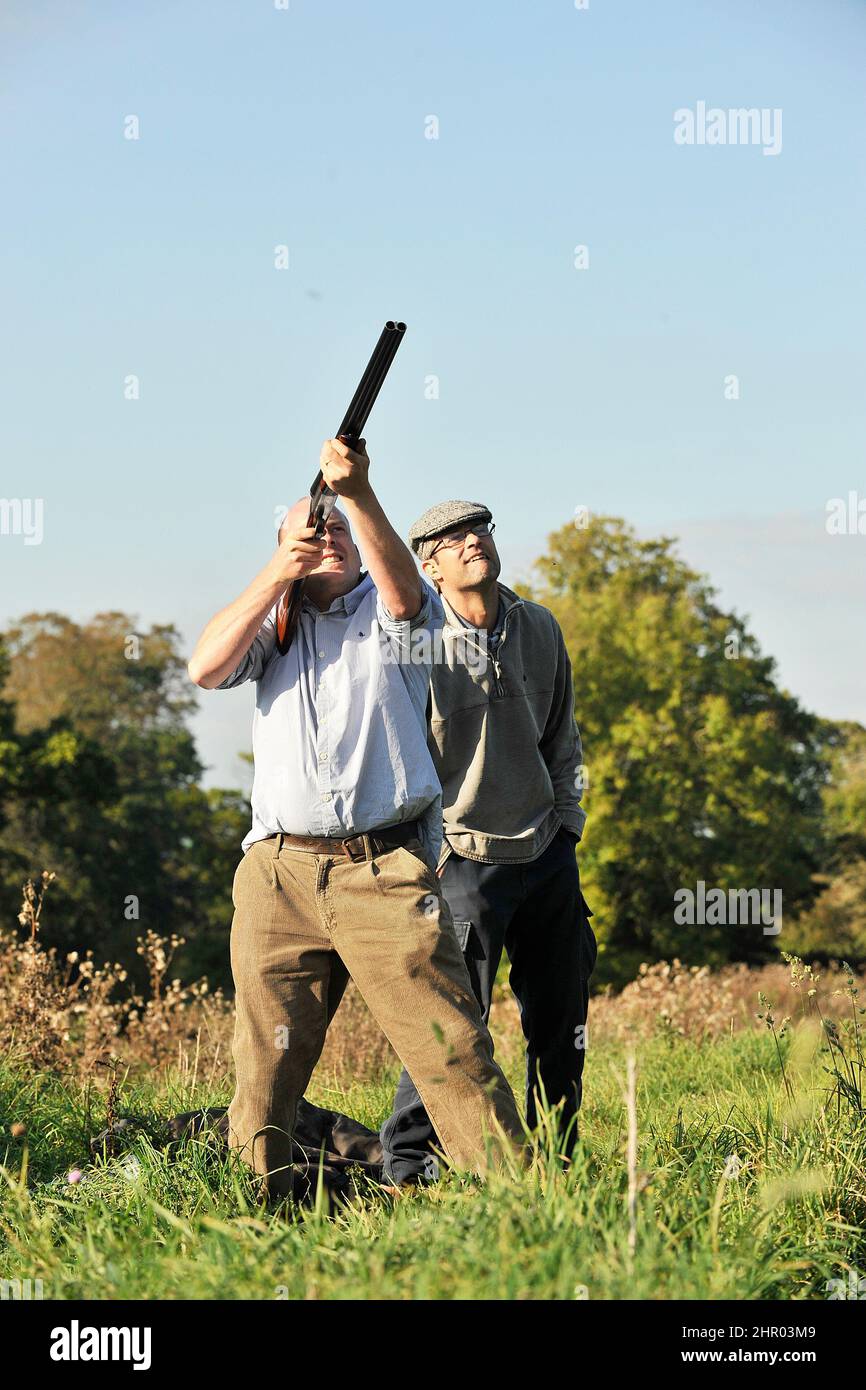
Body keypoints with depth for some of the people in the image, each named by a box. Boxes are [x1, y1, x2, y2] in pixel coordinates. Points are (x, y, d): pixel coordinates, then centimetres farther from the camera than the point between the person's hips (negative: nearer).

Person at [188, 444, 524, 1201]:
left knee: (452, 1046, -9)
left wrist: (358, 492, -30)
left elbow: (402, 586, -14)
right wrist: (274, 577, -7)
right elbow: (205, 668, 1)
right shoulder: (274, 622, 18)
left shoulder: (389, 612, 10)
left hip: (387, 871, -2)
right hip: (278, 874, 3)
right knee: (264, 1060, 2)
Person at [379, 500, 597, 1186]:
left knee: (561, 1024, 10)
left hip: (548, 855, 5)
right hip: (465, 860, -5)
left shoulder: (540, 628, 6)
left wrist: (567, 831, 14)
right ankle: (406, 1165, 2)